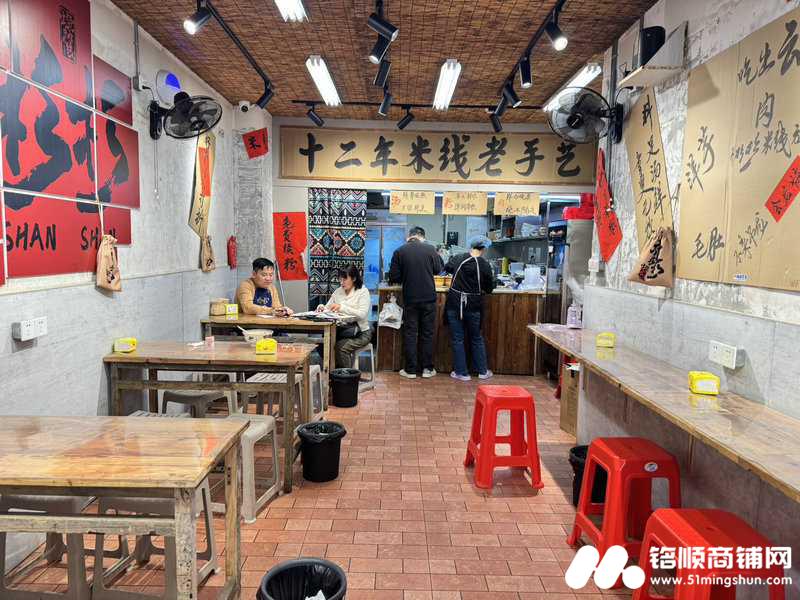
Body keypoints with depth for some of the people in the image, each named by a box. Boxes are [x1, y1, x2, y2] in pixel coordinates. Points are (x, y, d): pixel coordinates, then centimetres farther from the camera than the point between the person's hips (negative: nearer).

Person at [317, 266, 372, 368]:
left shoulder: (363, 291, -6)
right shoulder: (338, 291, 11)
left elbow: (362, 314, -19)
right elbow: (328, 308, 16)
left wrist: (342, 307, -26)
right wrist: (322, 307, -8)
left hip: (360, 333, -5)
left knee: (341, 347, -30)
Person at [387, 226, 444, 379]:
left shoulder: (399, 251, -6)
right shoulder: (430, 249, -6)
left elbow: (393, 277, -4)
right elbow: (438, 269, 8)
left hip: (410, 298, 0)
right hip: (429, 298, 0)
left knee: (410, 333, 7)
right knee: (427, 333, 10)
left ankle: (410, 370, 10)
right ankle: (428, 368, 16)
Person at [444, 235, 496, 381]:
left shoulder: (458, 258, -2)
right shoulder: (485, 265, -7)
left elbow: (447, 268, 20)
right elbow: (489, 289, 1)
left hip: (455, 303, 0)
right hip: (473, 306, 0)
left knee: (457, 339, 8)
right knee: (476, 338, 16)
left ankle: (461, 372, 12)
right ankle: (483, 371, 24)